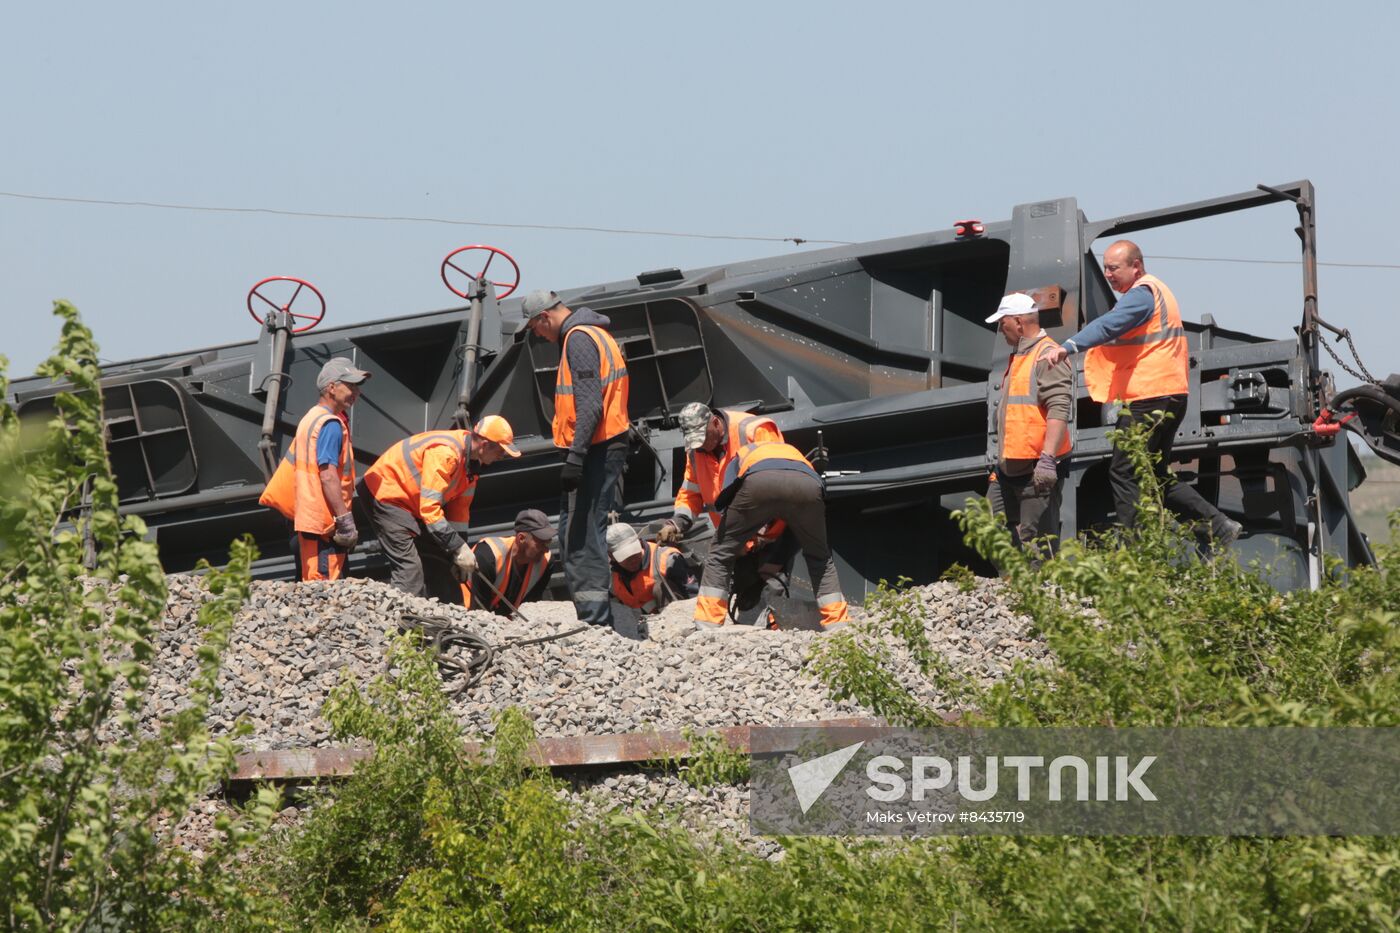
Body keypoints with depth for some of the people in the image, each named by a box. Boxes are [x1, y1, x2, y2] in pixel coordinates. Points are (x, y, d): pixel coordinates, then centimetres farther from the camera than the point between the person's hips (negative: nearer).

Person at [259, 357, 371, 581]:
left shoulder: (312, 417, 18)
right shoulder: (331, 424, -12)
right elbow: (328, 475, -21)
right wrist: (345, 519, -22)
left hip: (306, 519, 10)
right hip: (324, 525, -10)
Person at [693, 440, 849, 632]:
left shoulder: (740, 456, 42)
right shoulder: (796, 454, 48)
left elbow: (724, 503, 25)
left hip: (758, 481, -2)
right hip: (808, 485, 2)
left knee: (720, 556, 15)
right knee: (820, 558, 26)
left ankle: (706, 627, 8)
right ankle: (838, 628, 21)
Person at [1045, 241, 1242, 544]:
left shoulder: (1141, 294, -11)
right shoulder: (1158, 291, 22)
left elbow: (1108, 325, -29)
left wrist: (1068, 347, -40)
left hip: (1148, 398, -10)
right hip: (1171, 395, 10)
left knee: (1124, 474, -8)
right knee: (1156, 475, 16)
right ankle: (1219, 525, 12)